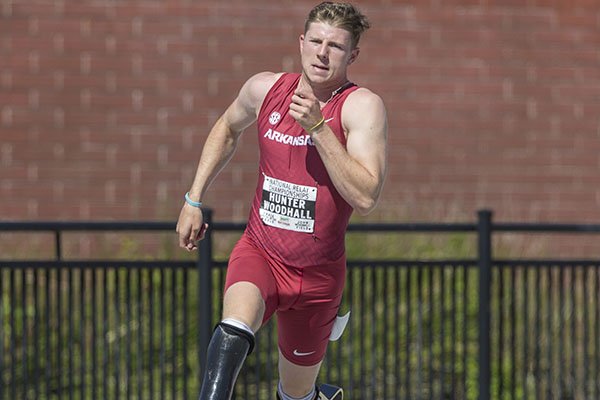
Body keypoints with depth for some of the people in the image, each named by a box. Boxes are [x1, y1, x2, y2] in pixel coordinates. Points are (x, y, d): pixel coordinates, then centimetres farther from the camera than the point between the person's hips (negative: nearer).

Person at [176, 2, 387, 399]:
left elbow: (365, 197, -26)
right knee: (235, 327, -34)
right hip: (259, 252, 1)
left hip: (319, 273, -1)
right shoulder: (265, 88, -1)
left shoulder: (363, 106, -14)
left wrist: (317, 127, -29)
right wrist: (193, 200, 19)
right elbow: (228, 130, 23)